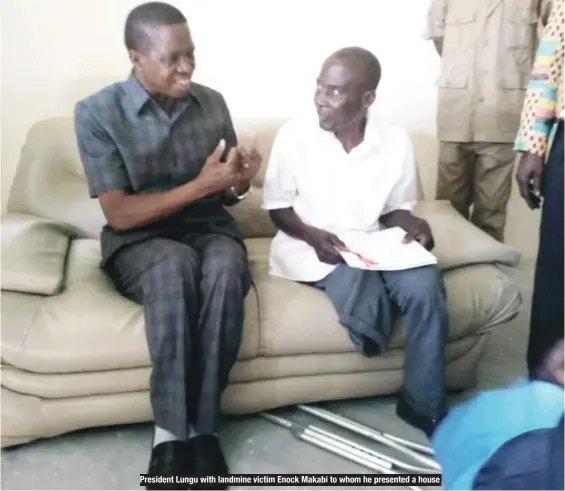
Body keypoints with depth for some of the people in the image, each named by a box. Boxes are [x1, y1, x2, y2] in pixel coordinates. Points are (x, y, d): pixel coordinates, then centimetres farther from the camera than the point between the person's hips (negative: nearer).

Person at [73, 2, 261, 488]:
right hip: (138, 241, -3)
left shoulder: (212, 103, 3)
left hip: (209, 229, 3)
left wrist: (239, 182, -13)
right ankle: (172, 431, -24)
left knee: (225, 267, -34)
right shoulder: (96, 113, -9)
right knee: (175, 266, -38)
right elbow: (119, 215, -14)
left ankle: (202, 426, -20)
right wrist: (200, 185, -21)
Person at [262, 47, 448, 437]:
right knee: (362, 292, -34)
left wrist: (412, 226, -15)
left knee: (425, 283, -26)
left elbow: (395, 210, 8)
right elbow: (277, 207, -3)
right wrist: (312, 235, -22)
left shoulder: (396, 142, -5)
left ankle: (425, 405, -9)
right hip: (309, 247, -2)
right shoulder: (295, 134, -11)